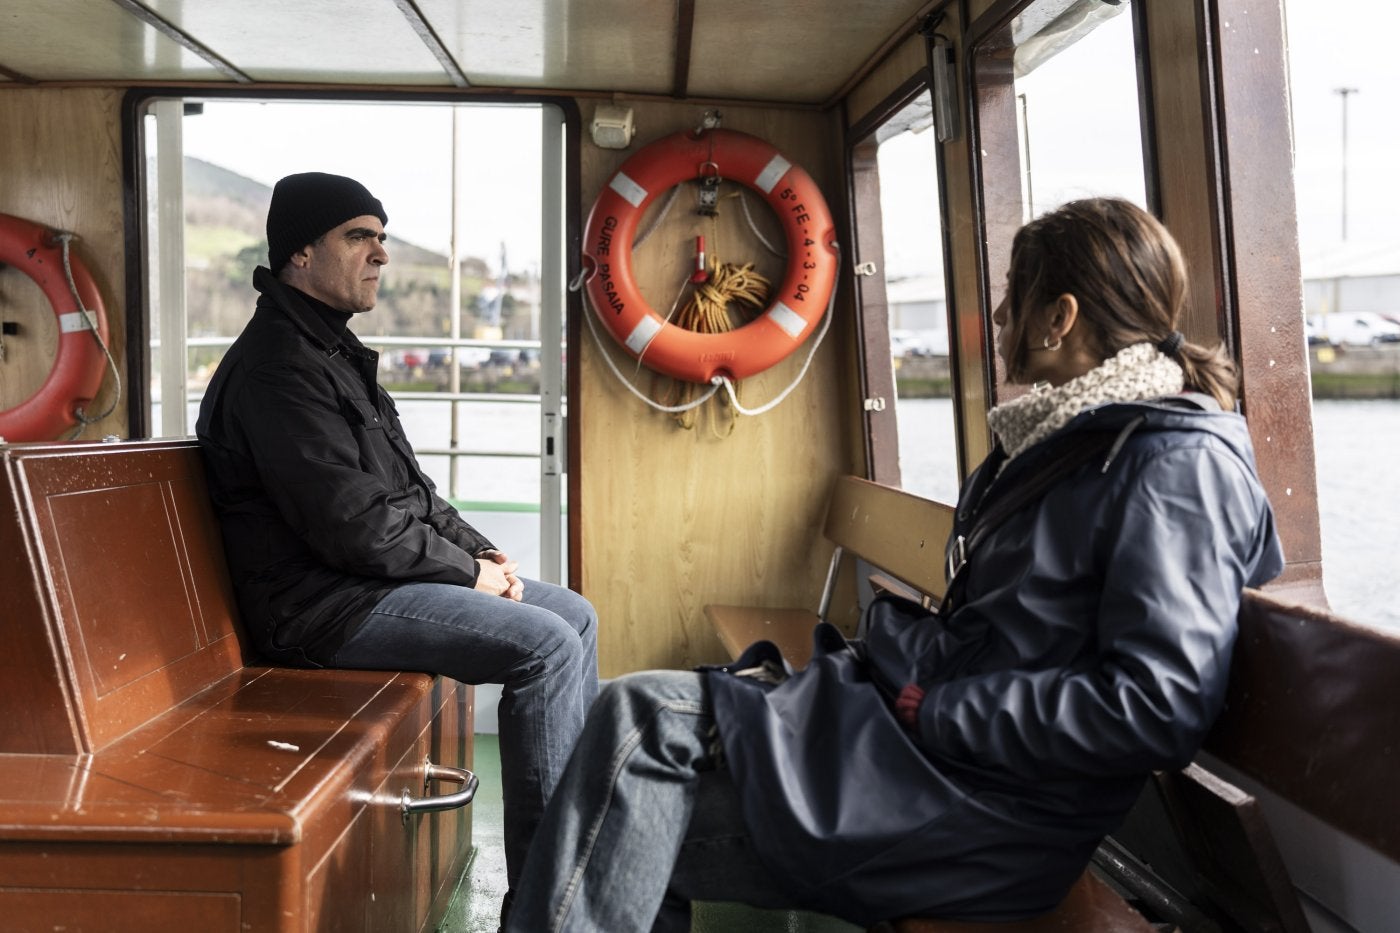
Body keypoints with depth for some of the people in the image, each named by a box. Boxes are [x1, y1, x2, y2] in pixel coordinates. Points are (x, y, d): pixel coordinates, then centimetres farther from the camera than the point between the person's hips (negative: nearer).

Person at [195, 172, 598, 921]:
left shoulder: (331, 351, 17)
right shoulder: (278, 366, -16)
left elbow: (408, 487, 19)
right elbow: (351, 524, -24)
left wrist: (483, 552, 5)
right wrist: (468, 571, -12)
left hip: (374, 577, 10)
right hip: (325, 603, -10)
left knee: (575, 616, 8)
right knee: (544, 646, -22)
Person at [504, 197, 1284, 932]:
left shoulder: (1178, 461, -12)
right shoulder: (1071, 437, 17)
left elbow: (1159, 708, -22)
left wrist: (935, 710, -20)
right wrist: (916, 643, 4)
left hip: (988, 814, -9)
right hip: (926, 725, 9)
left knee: (649, 718, -17)